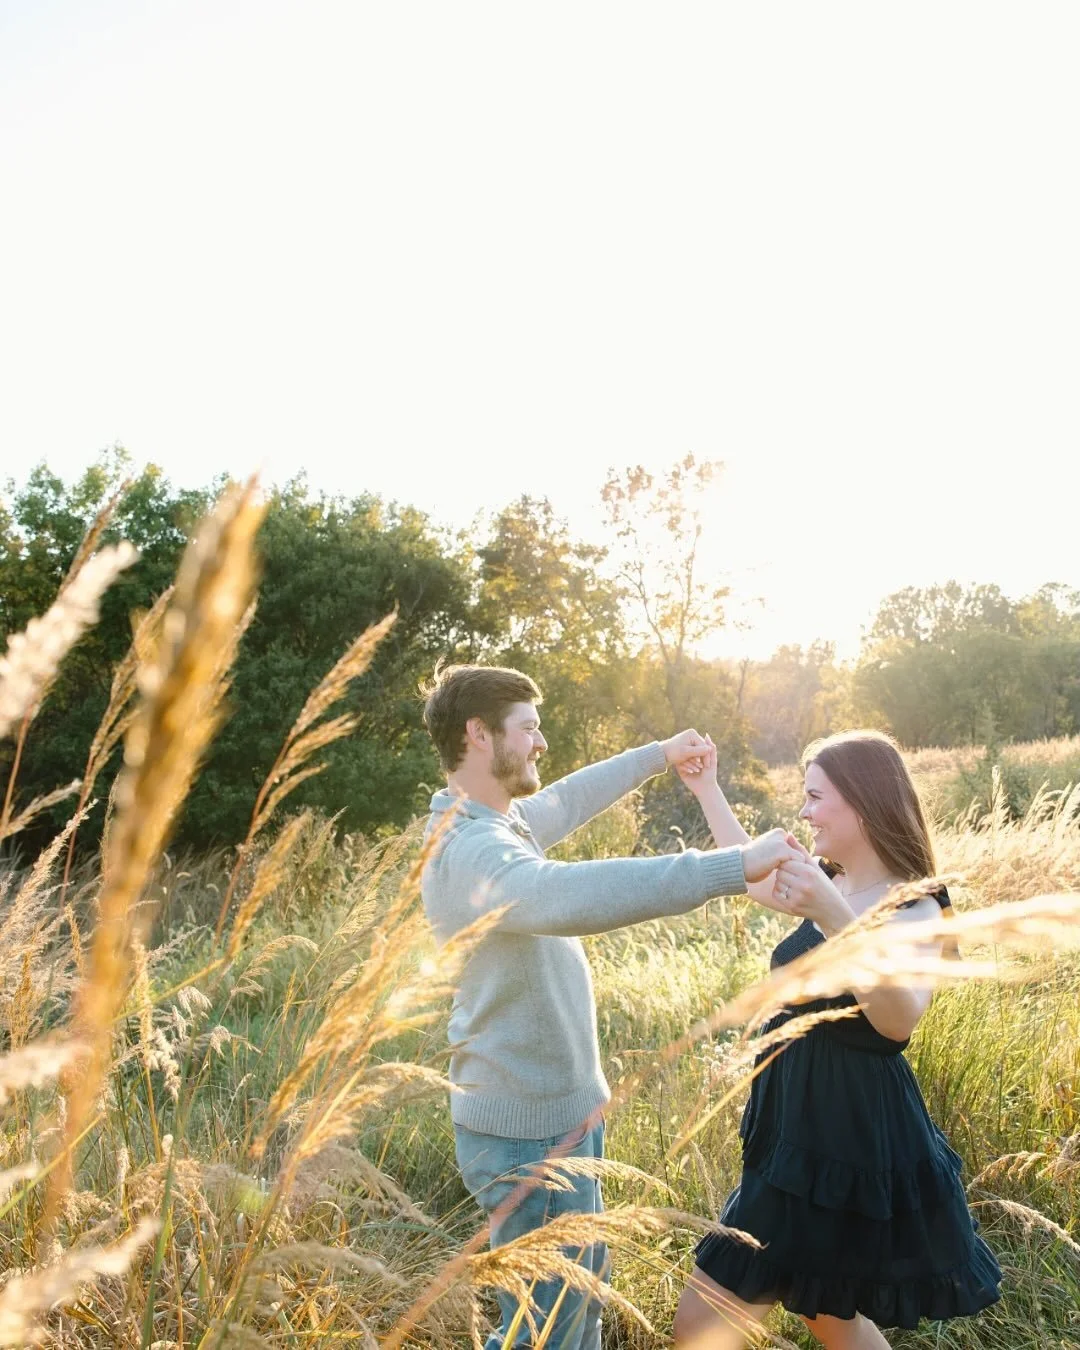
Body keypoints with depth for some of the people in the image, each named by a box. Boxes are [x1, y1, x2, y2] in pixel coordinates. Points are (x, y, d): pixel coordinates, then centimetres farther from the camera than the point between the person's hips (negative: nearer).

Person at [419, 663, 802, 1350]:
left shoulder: (500, 819, 4)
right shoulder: (469, 849, -29)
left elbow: (567, 800, 24)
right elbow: (567, 895, -48)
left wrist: (657, 756, 28)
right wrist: (730, 867, -49)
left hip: (561, 1108, 10)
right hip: (529, 1129, -10)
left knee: (584, 1285, 25)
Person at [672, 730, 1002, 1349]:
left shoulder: (915, 906, -18)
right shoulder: (830, 883, 5)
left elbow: (898, 1018, -36)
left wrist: (831, 915, -48)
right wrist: (707, 789, 20)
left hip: (853, 1143, -8)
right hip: (801, 1126, 8)